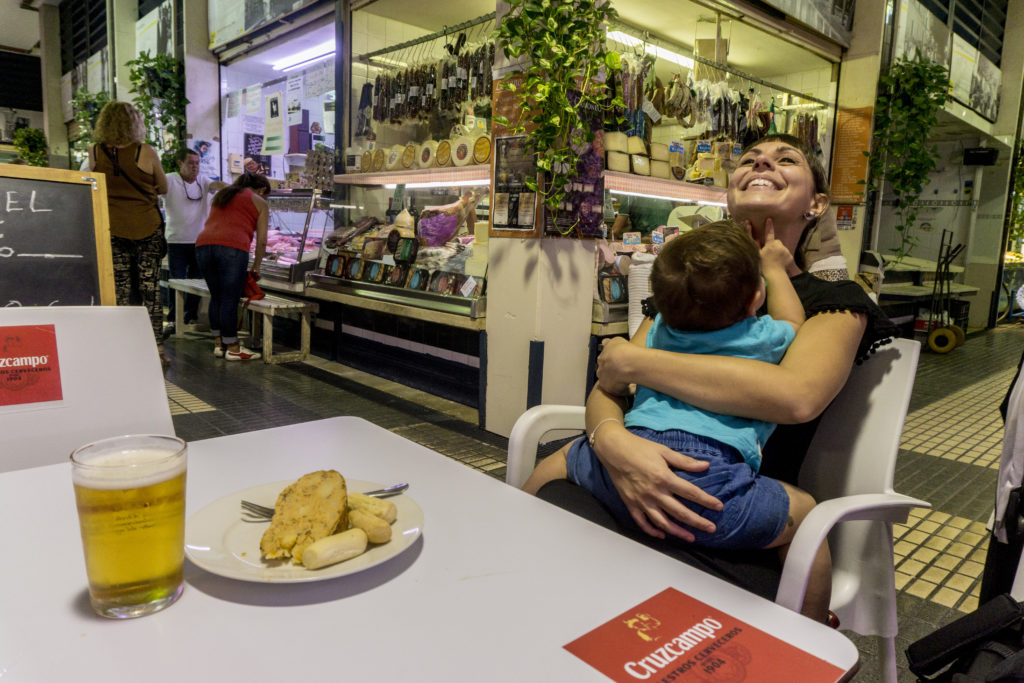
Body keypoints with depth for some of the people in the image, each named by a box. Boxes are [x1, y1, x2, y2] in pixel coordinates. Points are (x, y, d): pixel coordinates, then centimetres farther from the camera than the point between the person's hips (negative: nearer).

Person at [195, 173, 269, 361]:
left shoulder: (222, 195, 31)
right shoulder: (259, 202, 15)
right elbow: (261, 241, 11)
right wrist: (256, 267, 22)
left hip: (203, 244, 6)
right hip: (233, 247, -5)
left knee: (216, 297, 15)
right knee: (230, 299, -2)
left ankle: (218, 344, 21)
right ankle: (232, 348, 5)